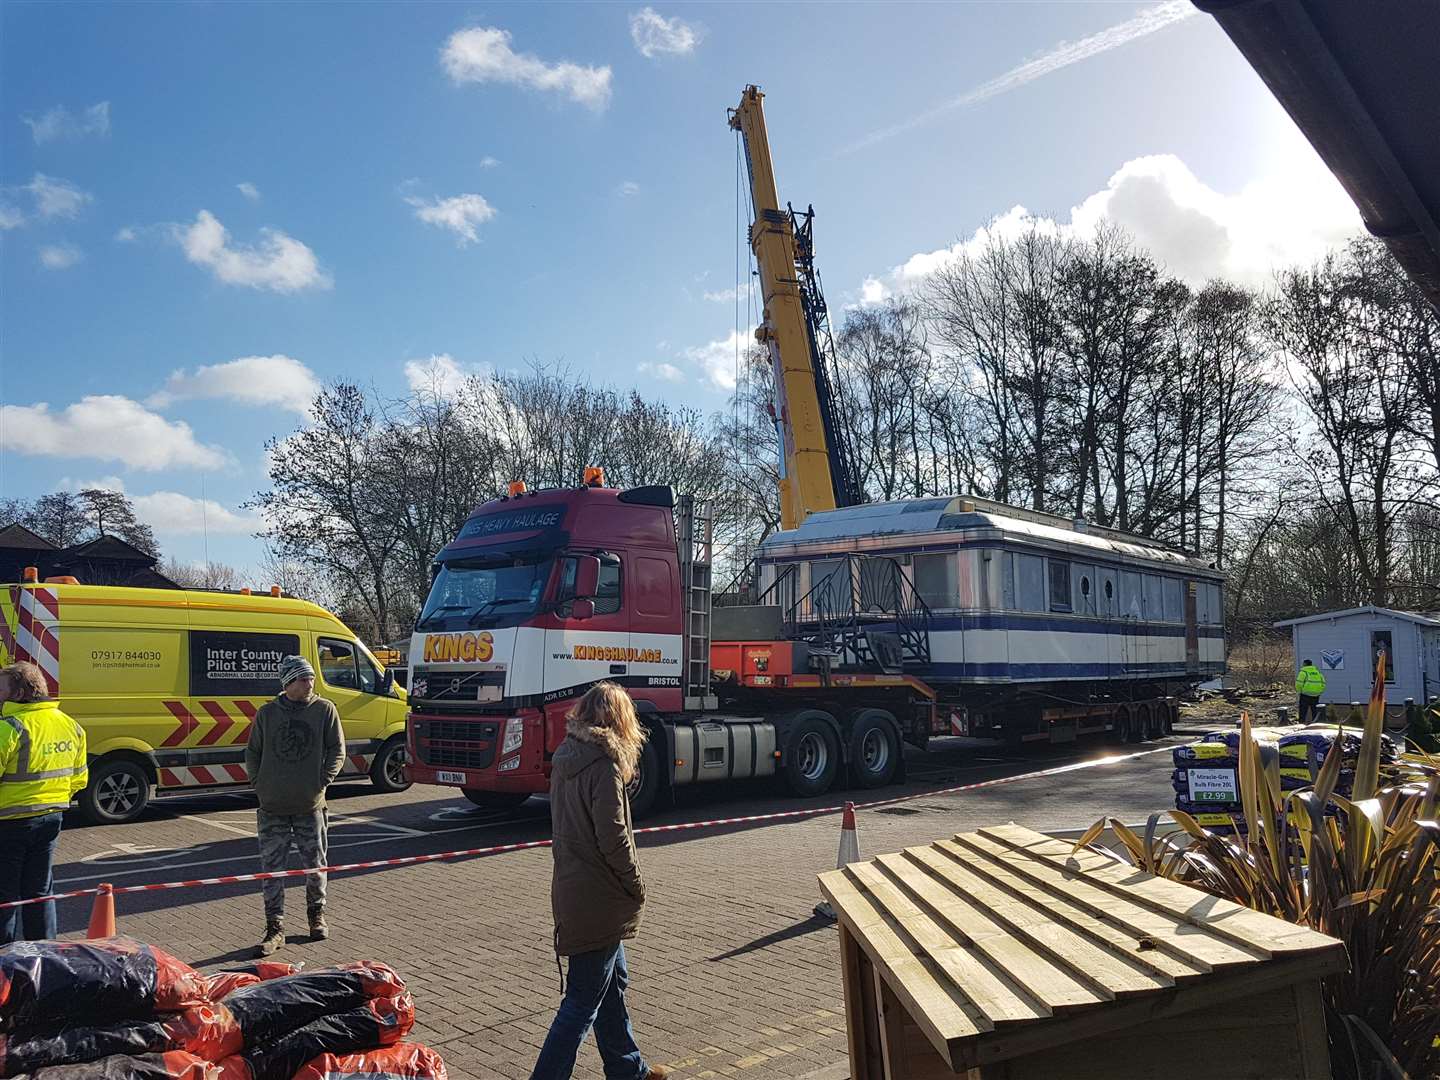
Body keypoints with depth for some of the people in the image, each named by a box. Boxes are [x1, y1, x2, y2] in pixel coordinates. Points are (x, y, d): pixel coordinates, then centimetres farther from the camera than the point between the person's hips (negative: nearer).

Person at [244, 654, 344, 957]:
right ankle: (275, 928, 11)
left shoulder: (324, 709, 0)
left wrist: (323, 781, -5)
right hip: (272, 807, 1)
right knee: (272, 868, 2)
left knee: (316, 865, 9)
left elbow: (337, 750, 3)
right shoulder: (267, 713, 4)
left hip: (310, 806, -1)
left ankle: (316, 915, 29)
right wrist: (258, 784, 2)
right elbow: (252, 753, 13)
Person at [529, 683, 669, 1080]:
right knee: (583, 1001, 0)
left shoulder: (565, 756, 6)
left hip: (571, 887, 9)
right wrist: (637, 885, -7)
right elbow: (613, 837, -22)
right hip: (600, 898, -9)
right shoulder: (604, 762, -20)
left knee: (613, 981, 22)